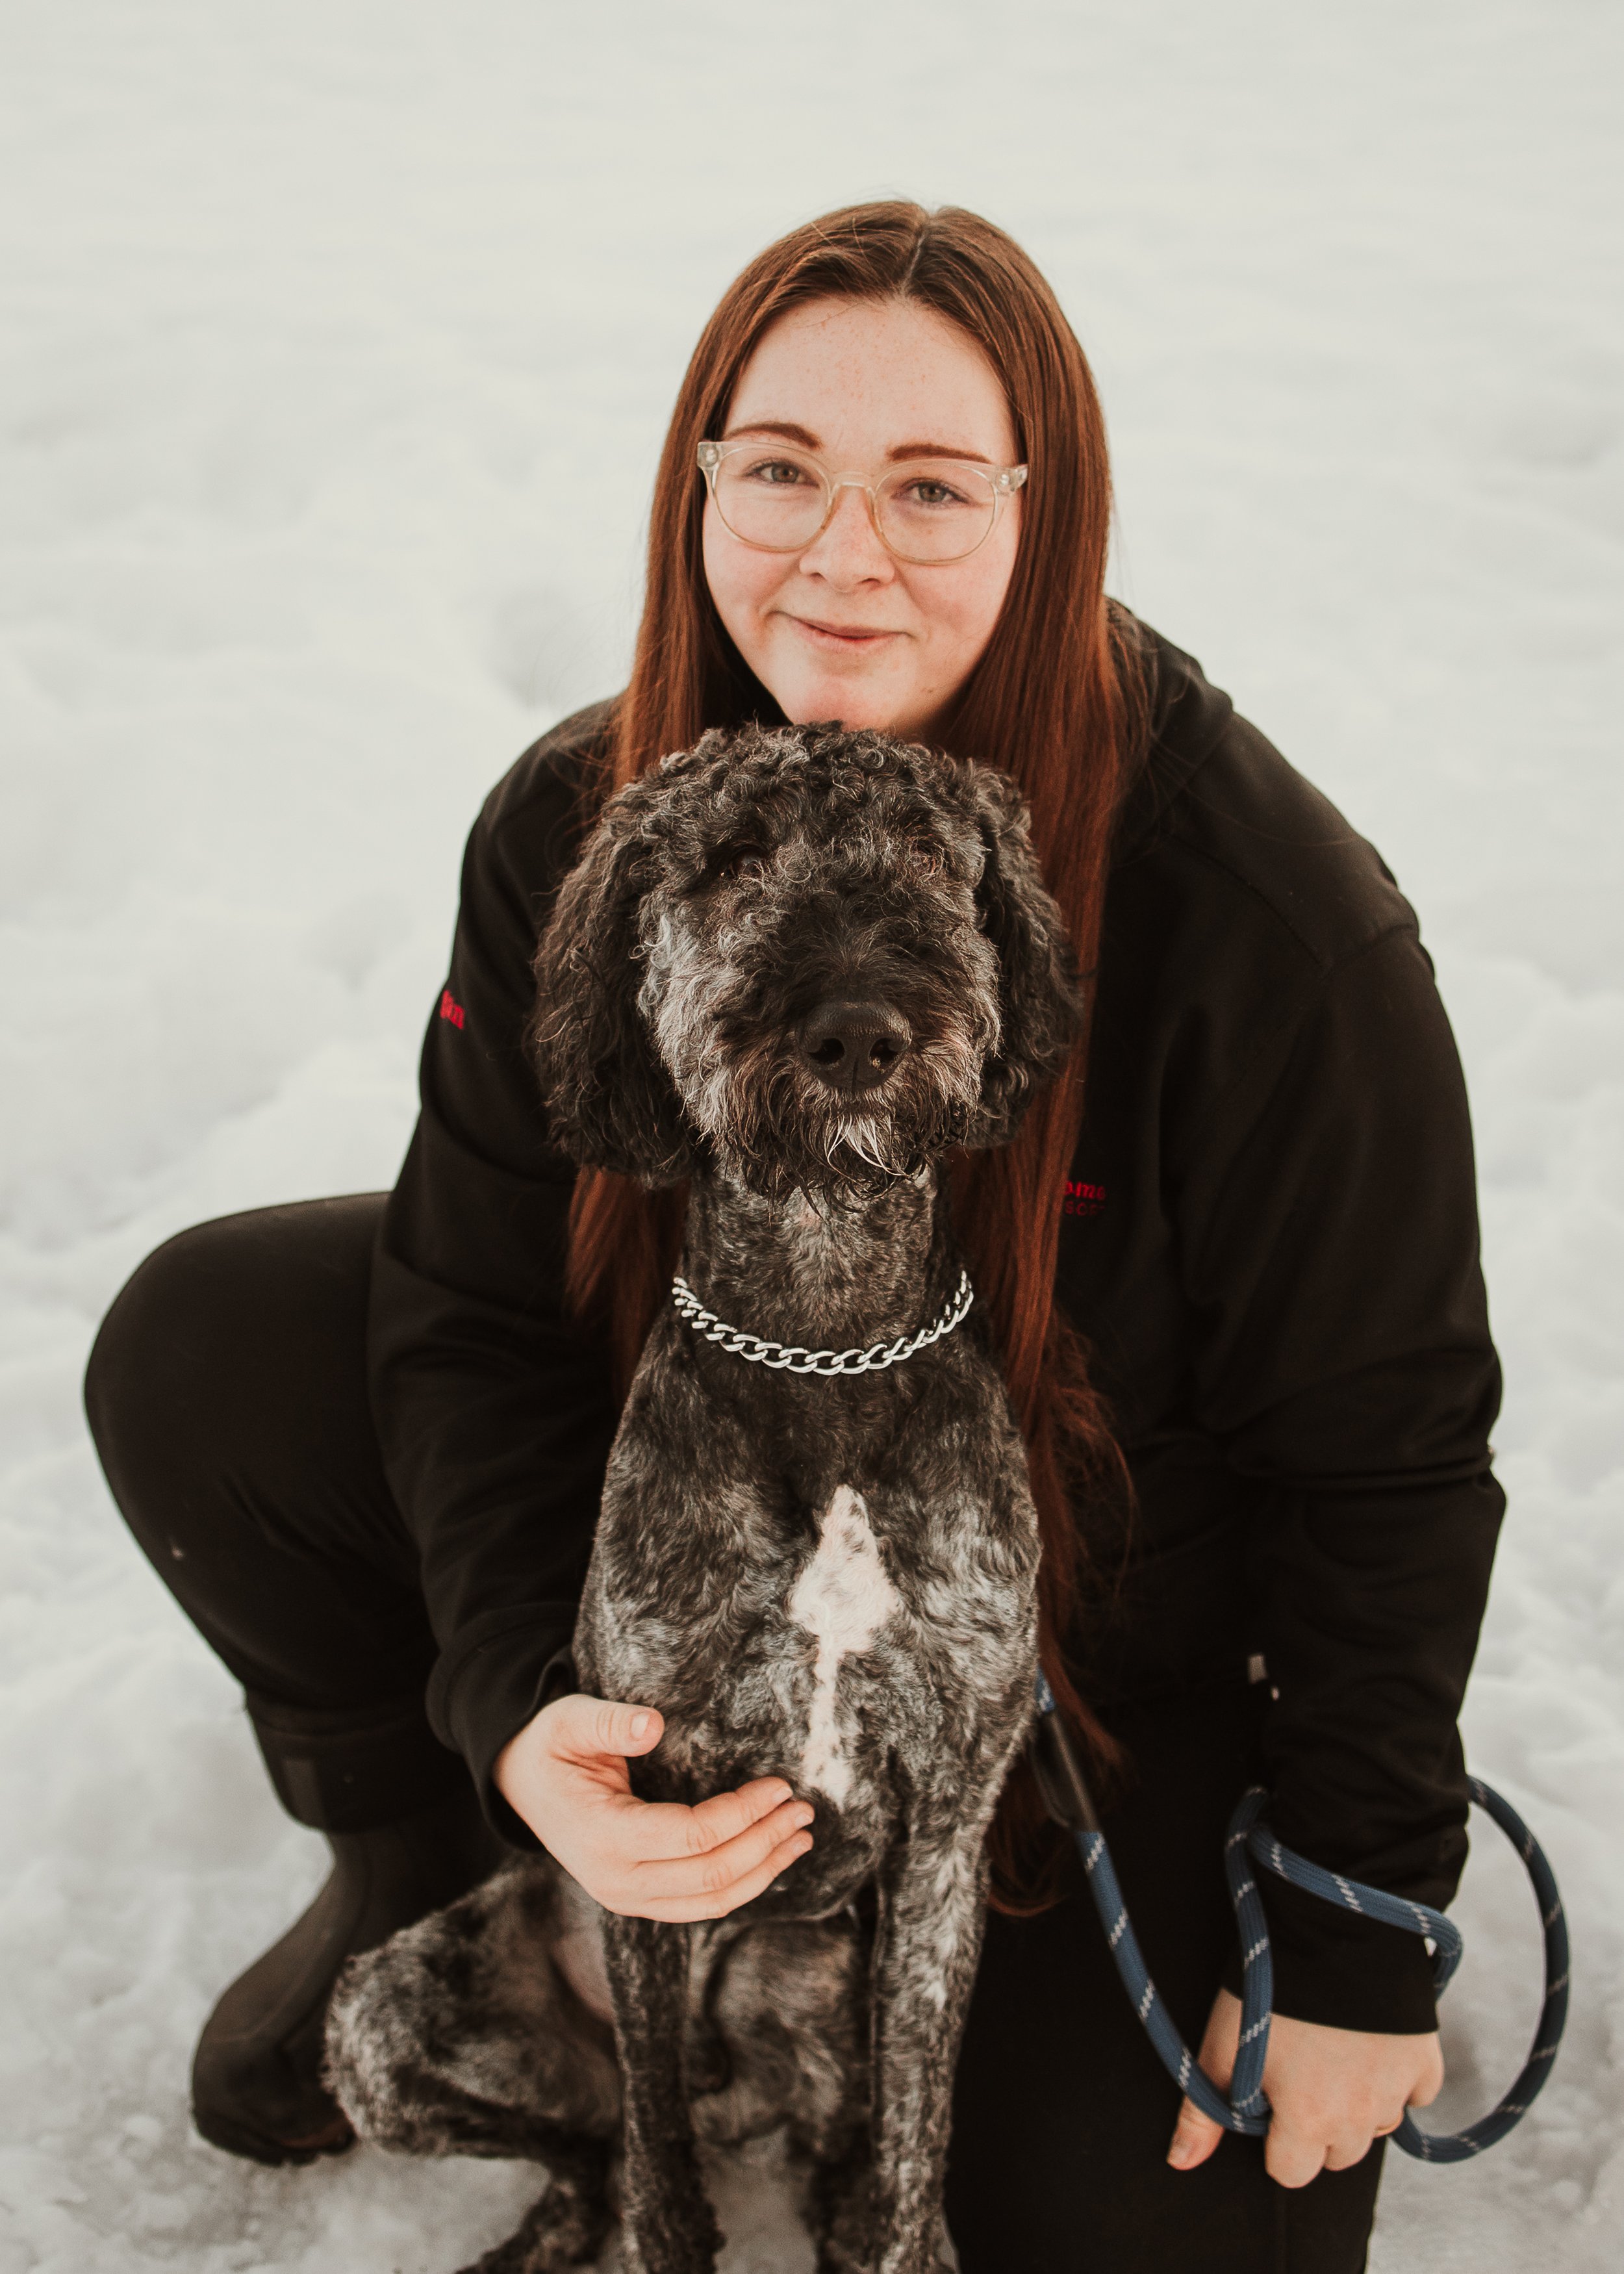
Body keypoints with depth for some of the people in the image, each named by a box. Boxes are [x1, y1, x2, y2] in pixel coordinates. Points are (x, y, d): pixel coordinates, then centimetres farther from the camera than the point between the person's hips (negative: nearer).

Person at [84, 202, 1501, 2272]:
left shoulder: (1269, 926, -29)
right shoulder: (576, 828, -16)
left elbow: (1386, 1452, -19)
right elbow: (476, 1297, -11)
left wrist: (1361, 1947, -14)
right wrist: (522, 1707, -28)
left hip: (1106, 1612, -3)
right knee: (200, 1352, -13)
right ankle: (413, 1862, 13)